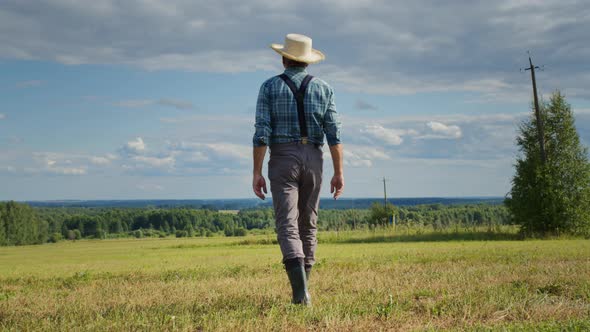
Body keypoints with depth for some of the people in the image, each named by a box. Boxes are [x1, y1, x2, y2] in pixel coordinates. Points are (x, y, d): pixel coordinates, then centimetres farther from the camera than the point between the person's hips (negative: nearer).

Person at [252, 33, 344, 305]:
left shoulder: (269, 87, 0)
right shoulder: (323, 89, 6)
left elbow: (262, 132, -8)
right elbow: (334, 133, -2)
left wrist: (257, 173, -6)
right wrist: (339, 172, 1)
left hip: (282, 160, -3)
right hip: (313, 160, 3)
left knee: (288, 225, -6)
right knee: (308, 224, 14)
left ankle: (301, 291, -23)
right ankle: (302, 288, 22)